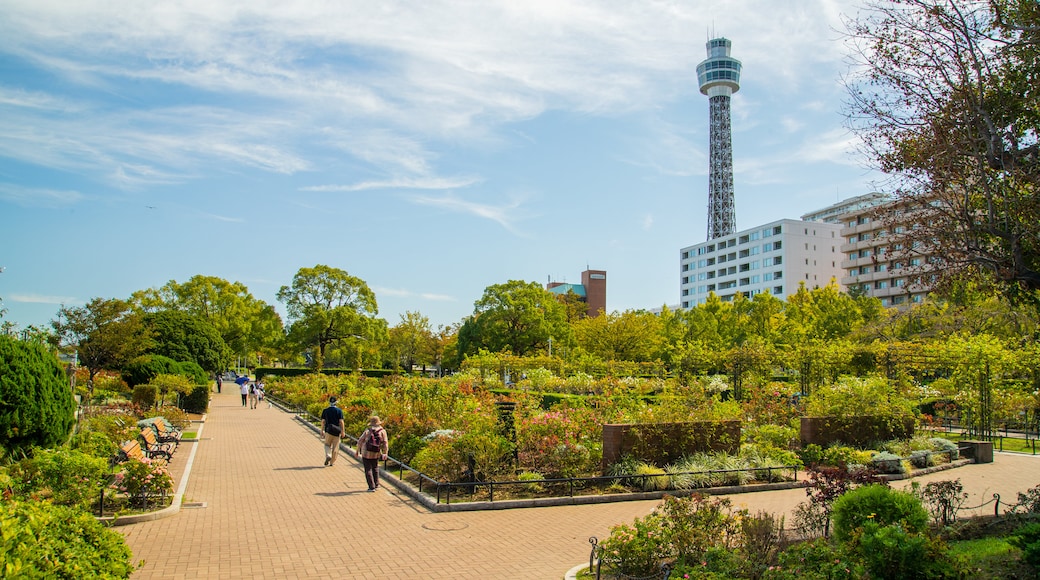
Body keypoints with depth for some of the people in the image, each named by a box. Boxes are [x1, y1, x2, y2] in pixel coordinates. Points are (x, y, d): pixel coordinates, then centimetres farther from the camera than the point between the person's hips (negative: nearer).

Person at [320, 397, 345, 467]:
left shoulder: (325, 410, 0)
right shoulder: (339, 411, -5)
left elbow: (323, 421, 1)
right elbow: (341, 422, -7)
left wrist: (322, 430, 11)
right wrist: (342, 431, -2)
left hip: (328, 430, 1)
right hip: (337, 431, -1)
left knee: (327, 445, 15)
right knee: (335, 447, 8)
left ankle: (328, 455, -13)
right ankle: (332, 462, 12)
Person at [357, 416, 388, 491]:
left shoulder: (368, 431, -5)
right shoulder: (382, 431, -3)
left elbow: (360, 441, -1)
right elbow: (385, 443, -7)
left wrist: (358, 450, 11)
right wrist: (385, 453, -2)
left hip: (366, 454, -2)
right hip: (376, 454, 2)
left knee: (368, 470, 5)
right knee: (375, 468, 23)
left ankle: (372, 487, 2)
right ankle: (376, 485, 24)